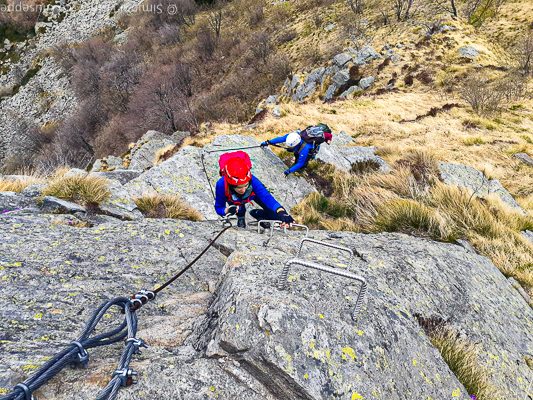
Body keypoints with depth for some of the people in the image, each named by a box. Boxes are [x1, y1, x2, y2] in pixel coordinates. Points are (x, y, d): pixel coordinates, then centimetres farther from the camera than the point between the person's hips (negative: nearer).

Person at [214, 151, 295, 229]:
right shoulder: (221, 185, -44)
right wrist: (227, 210, -55)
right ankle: (241, 217, 13)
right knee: (240, 211, -26)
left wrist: (281, 212, -74)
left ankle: (256, 214, 23)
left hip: (252, 194, 0)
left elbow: (266, 197, -56)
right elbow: (218, 208, -30)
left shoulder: (252, 181, -46)